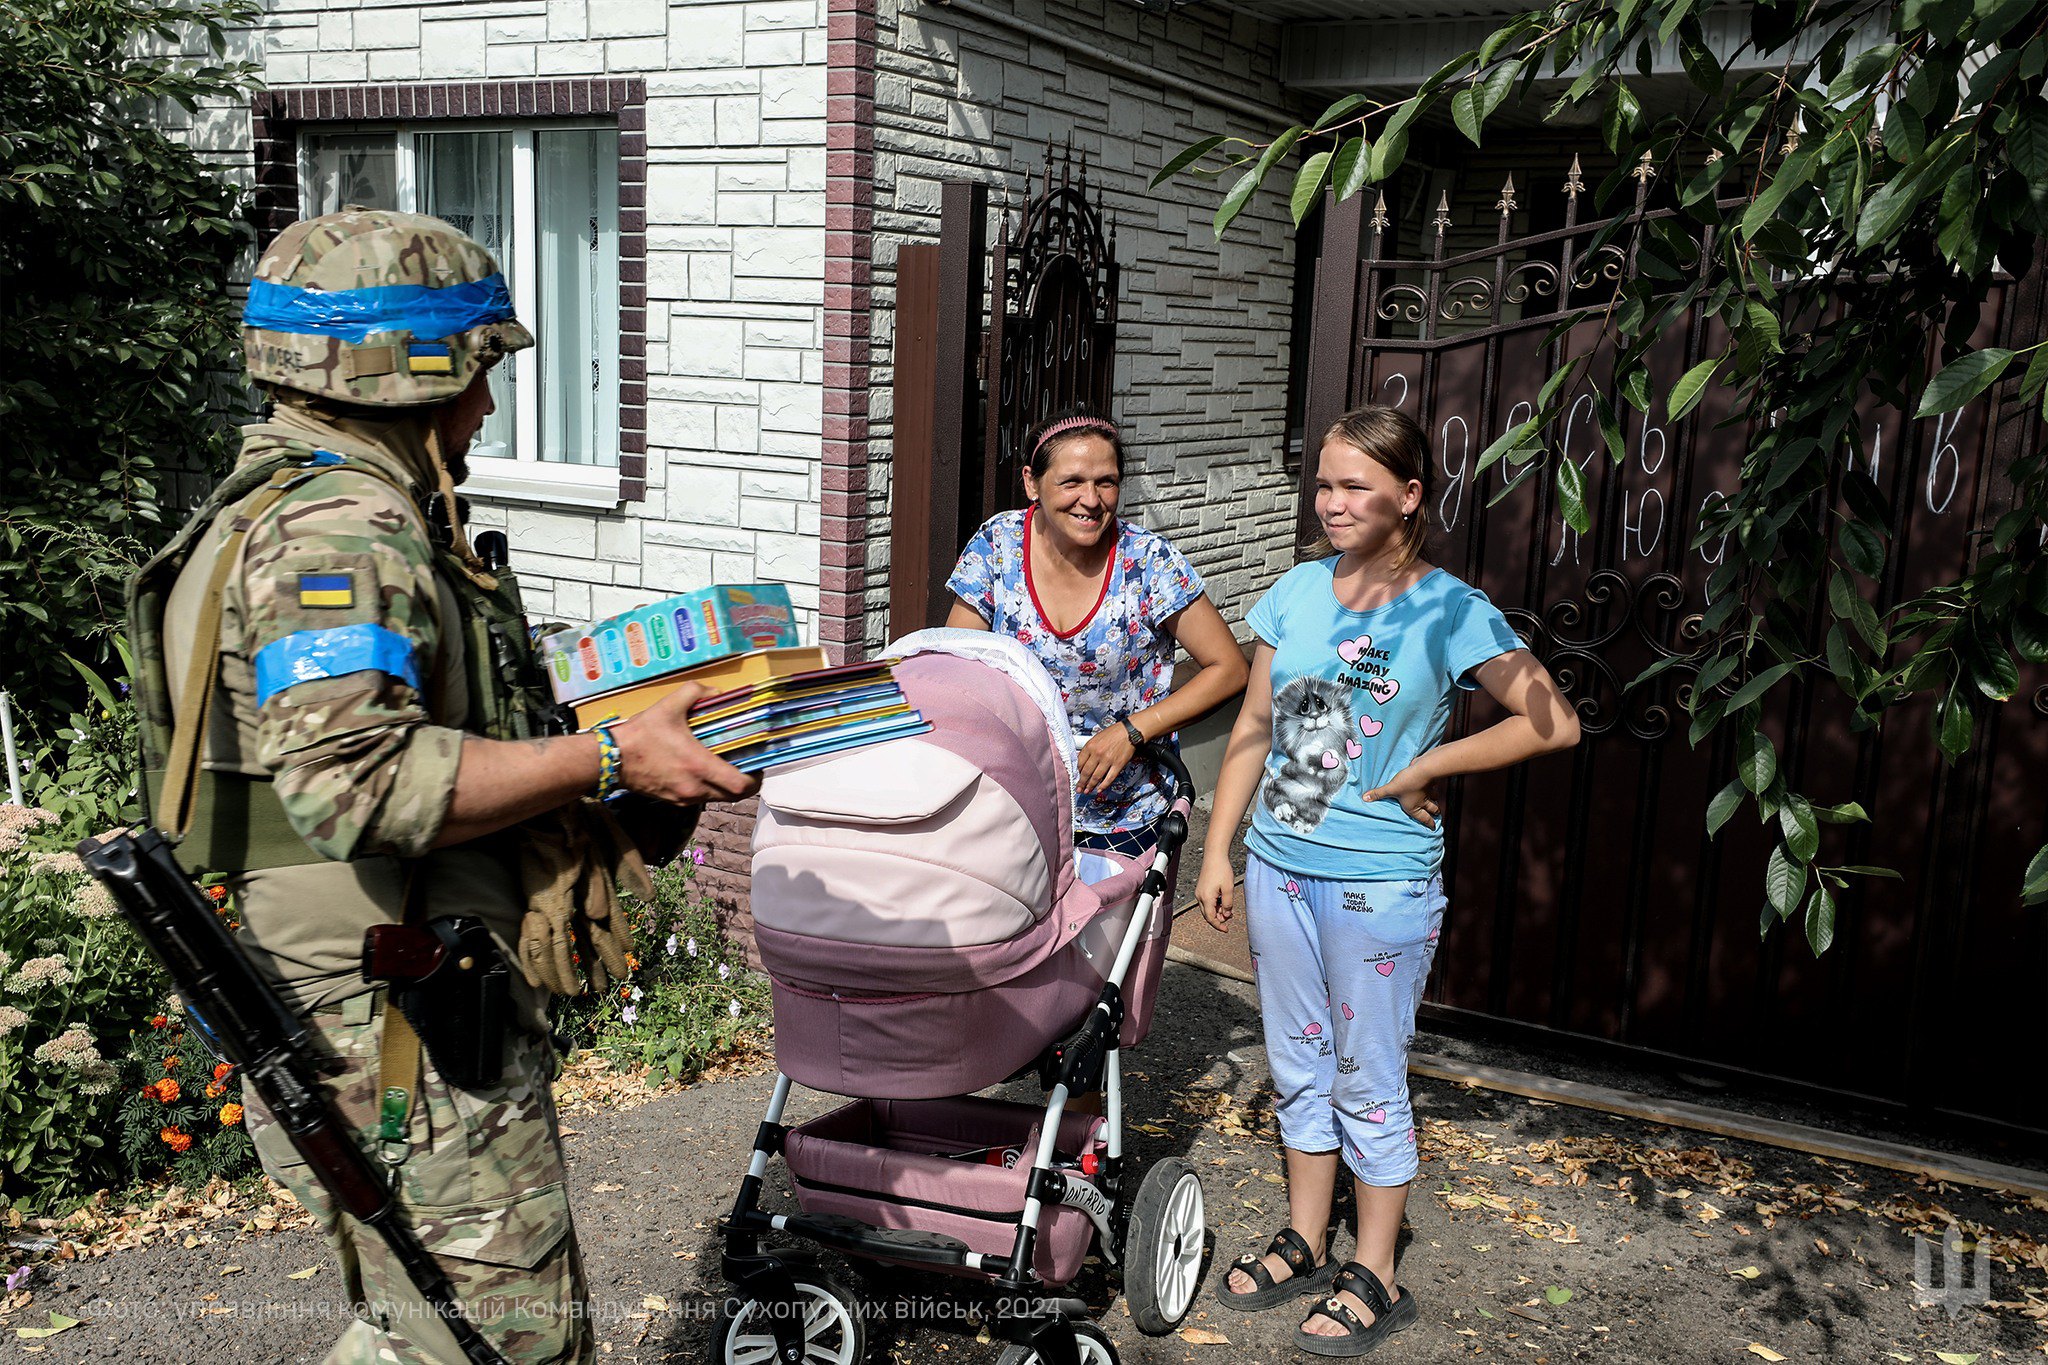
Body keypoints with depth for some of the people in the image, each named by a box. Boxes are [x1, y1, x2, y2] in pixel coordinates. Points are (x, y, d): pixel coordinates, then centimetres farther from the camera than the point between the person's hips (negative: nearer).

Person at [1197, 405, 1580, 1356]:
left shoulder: (1449, 611, -9)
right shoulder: (1298, 589, 4)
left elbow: (1554, 723, -16)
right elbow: (1253, 729, 8)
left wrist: (1428, 766, -14)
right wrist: (1217, 851, 6)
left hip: (1380, 882, -5)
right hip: (1278, 866, 5)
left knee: (1368, 1081, 7)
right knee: (1298, 1066, 17)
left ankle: (1374, 1278, 23)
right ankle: (1304, 1245, 34)